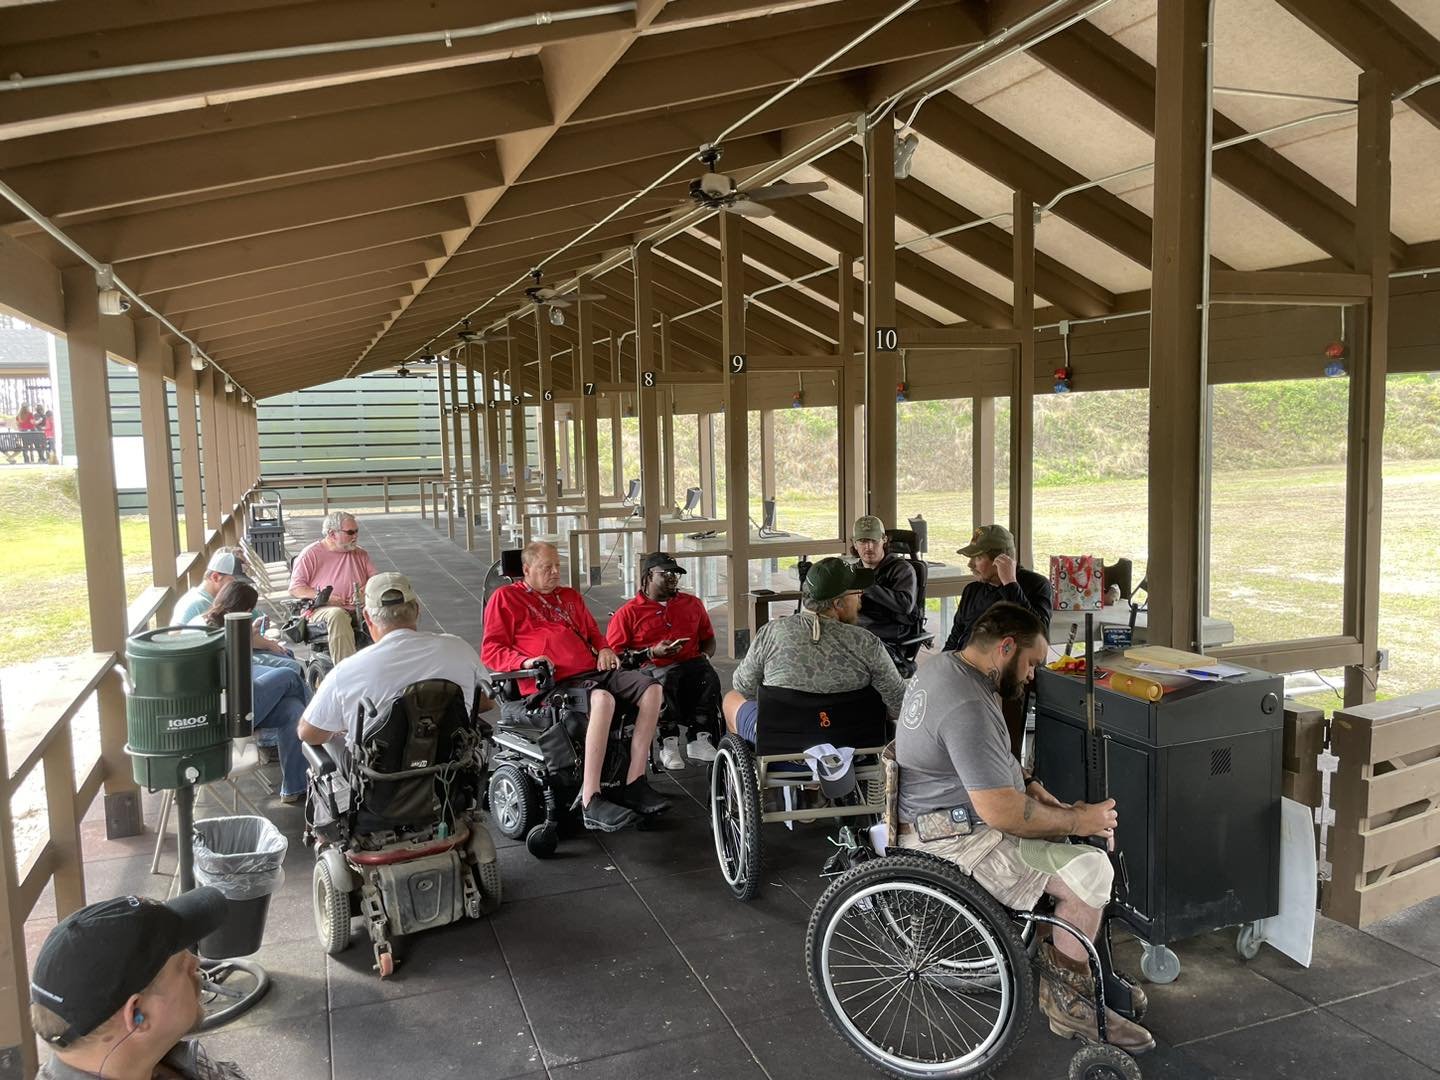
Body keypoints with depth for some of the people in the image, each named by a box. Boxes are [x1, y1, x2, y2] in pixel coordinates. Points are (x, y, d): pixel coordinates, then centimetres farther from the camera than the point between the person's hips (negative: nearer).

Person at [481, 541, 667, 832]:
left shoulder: (571, 597, 28)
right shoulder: (505, 598, 10)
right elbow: (491, 650, 3)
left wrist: (605, 649, 14)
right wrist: (526, 661, -15)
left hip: (594, 671, 7)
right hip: (553, 682, -7)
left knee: (651, 689, -16)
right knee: (603, 699, -37)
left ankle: (634, 784, -16)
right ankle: (590, 803, -37)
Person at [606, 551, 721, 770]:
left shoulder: (693, 604, 24)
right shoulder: (628, 612, 9)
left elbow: (708, 638, 31)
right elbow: (613, 653, 0)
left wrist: (705, 655, 8)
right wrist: (652, 653, -10)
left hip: (691, 663, 3)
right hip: (652, 668, -3)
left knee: (709, 677, -31)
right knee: (666, 680, -38)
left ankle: (699, 738, -29)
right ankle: (668, 742, -29)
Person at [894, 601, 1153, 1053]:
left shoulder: (944, 665, 6)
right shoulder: (967, 707, -27)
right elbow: (1002, 813, -27)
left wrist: (1031, 787, 7)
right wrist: (1076, 821, -13)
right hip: (953, 840, -11)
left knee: (1090, 835, 15)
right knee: (1090, 872, -17)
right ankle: (1068, 1001, 2)